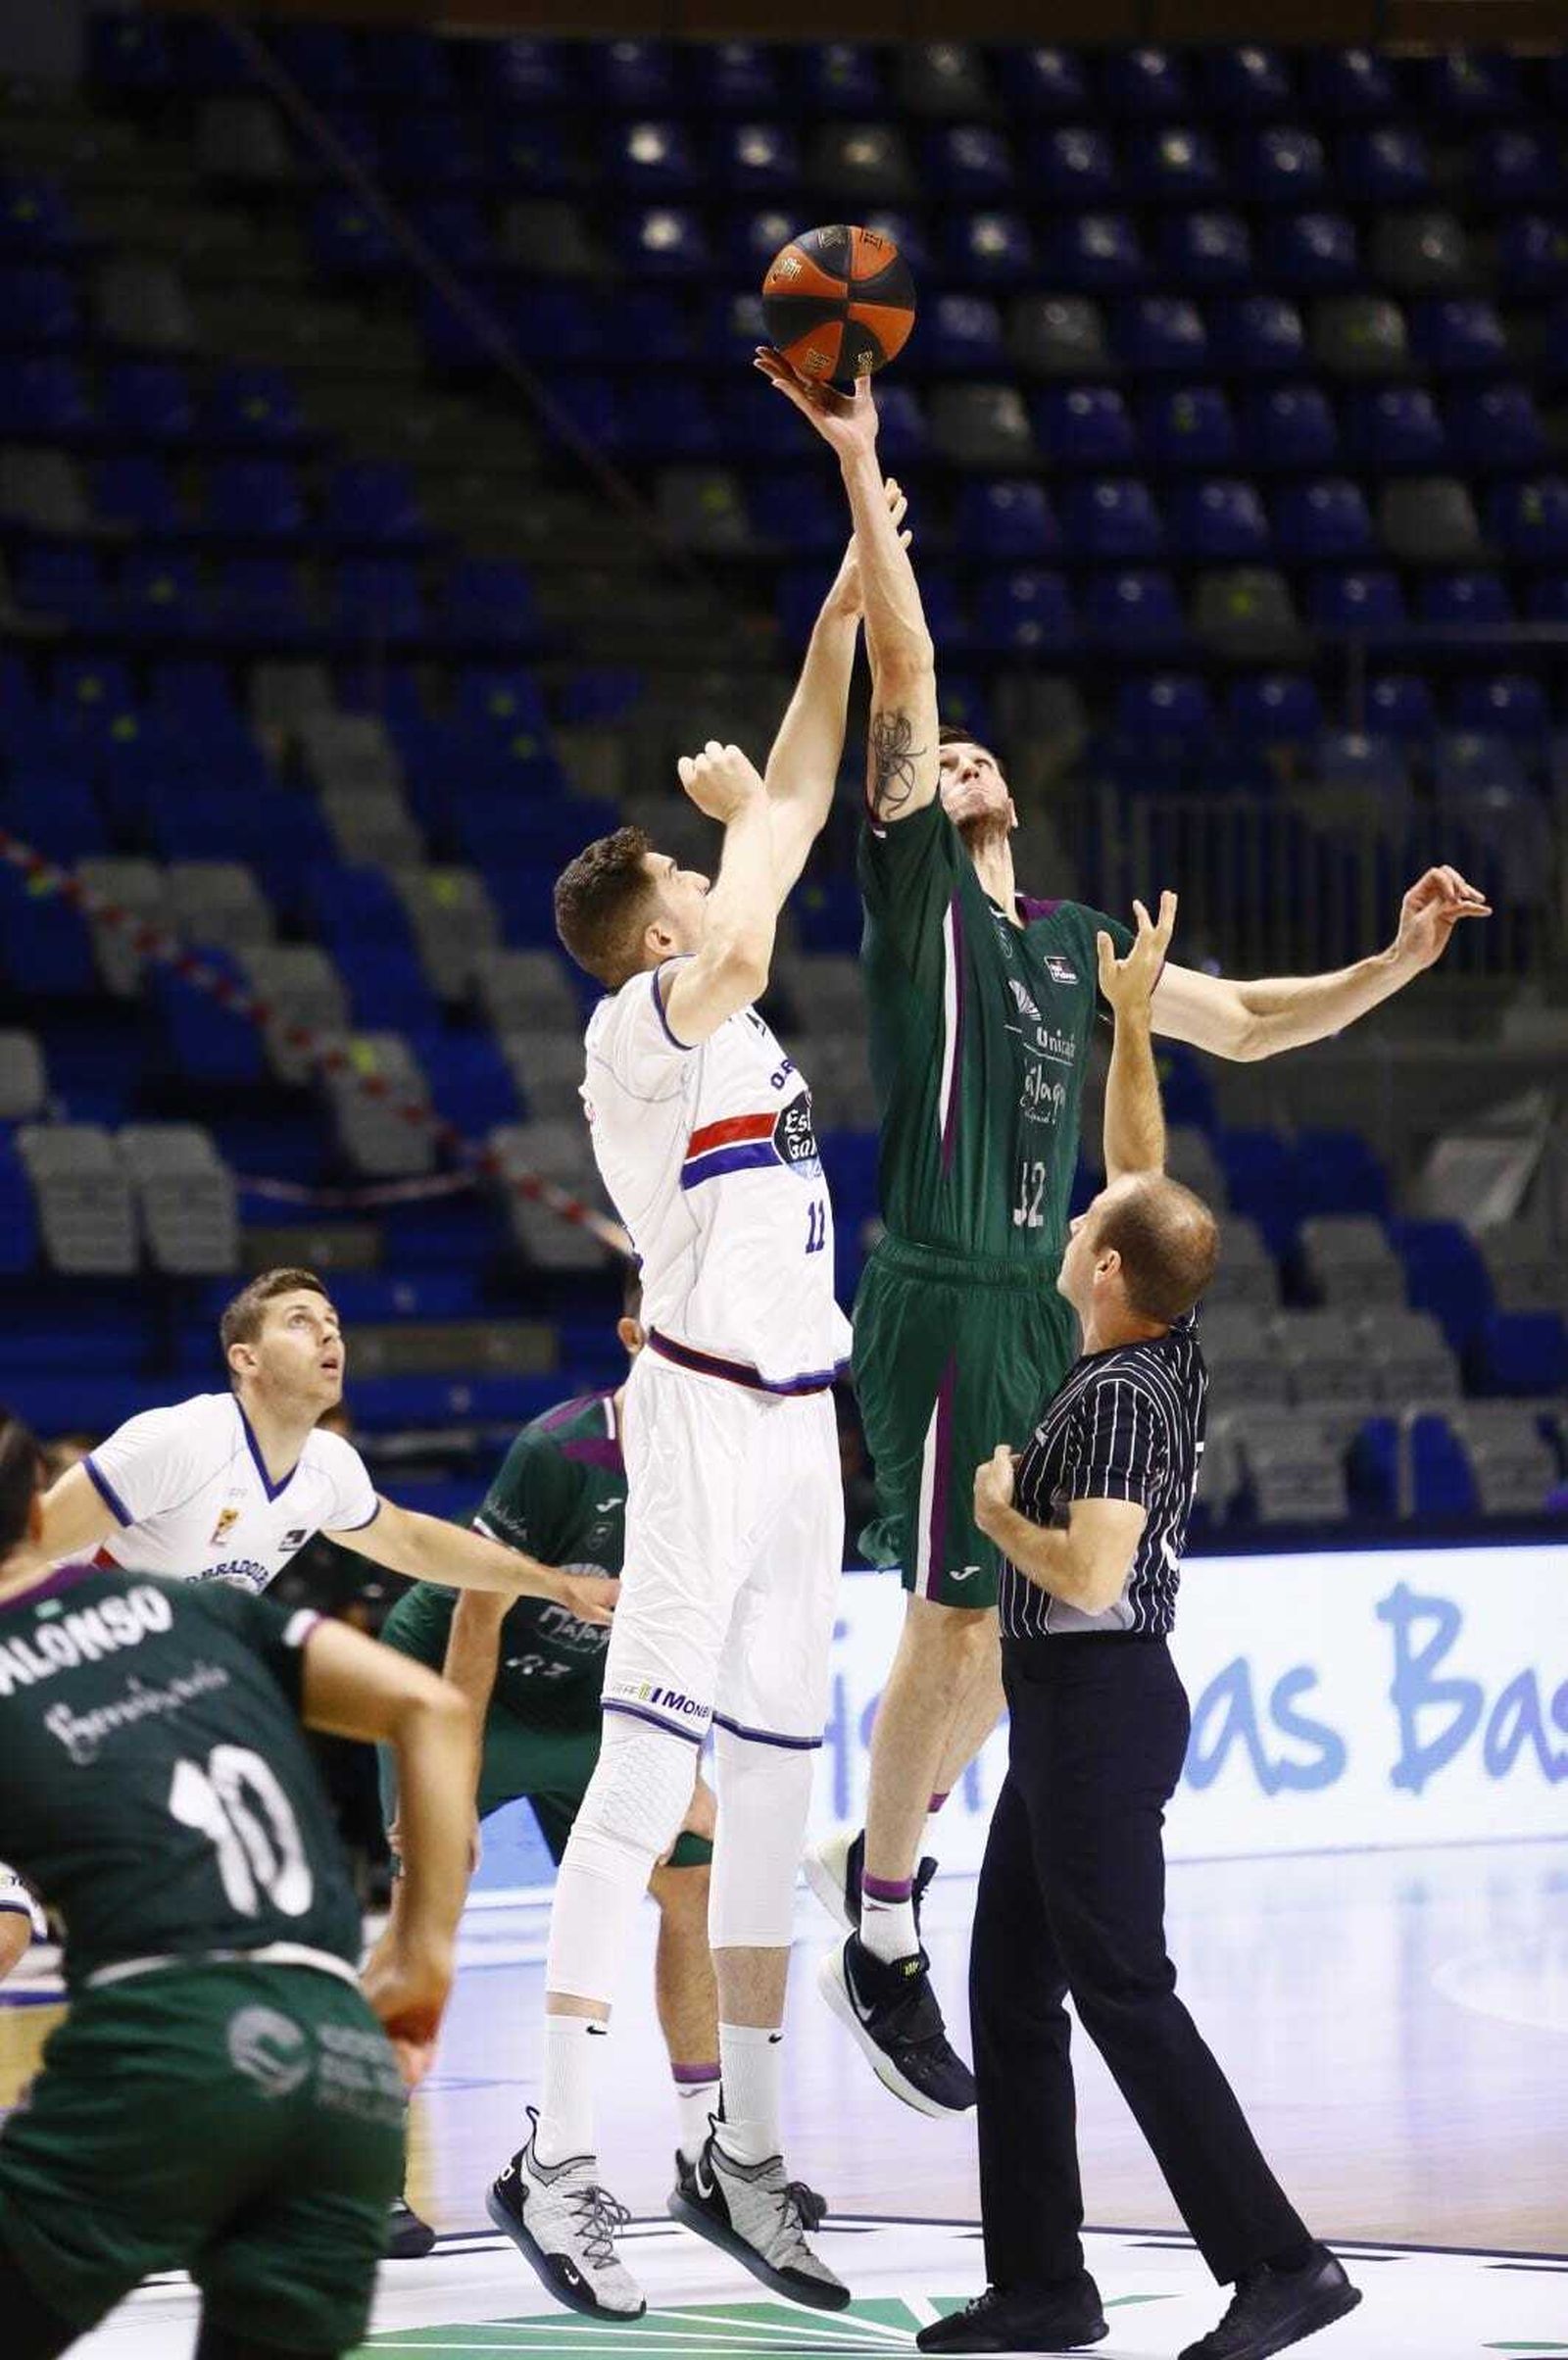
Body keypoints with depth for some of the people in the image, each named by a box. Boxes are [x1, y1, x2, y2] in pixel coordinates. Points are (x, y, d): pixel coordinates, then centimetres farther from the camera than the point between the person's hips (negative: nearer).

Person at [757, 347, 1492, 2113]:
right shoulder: (914, 888, 0)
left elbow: (1240, 1025, 25)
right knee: (955, 1616, -7)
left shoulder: (1073, 943, 18)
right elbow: (905, 673, -9)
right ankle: (885, 1933, 3)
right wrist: (860, 472, -17)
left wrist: (1397, 964, 13)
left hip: (1045, 1303, 7)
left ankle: (874, 1852, 28)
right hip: (942, 1300, -7)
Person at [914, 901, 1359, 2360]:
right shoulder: (1172, 1352, 7)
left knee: (1122, 1992, -10)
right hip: (1072, 1708, 10)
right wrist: (1130, 1021, 19)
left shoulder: (1120, 1397, -19)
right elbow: (1142, 1175, 19)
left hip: (1098, 1705, -10)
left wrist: (1000, 1515, -11)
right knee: (1009, 1989, 11)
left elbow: (1090, 1574, -28)